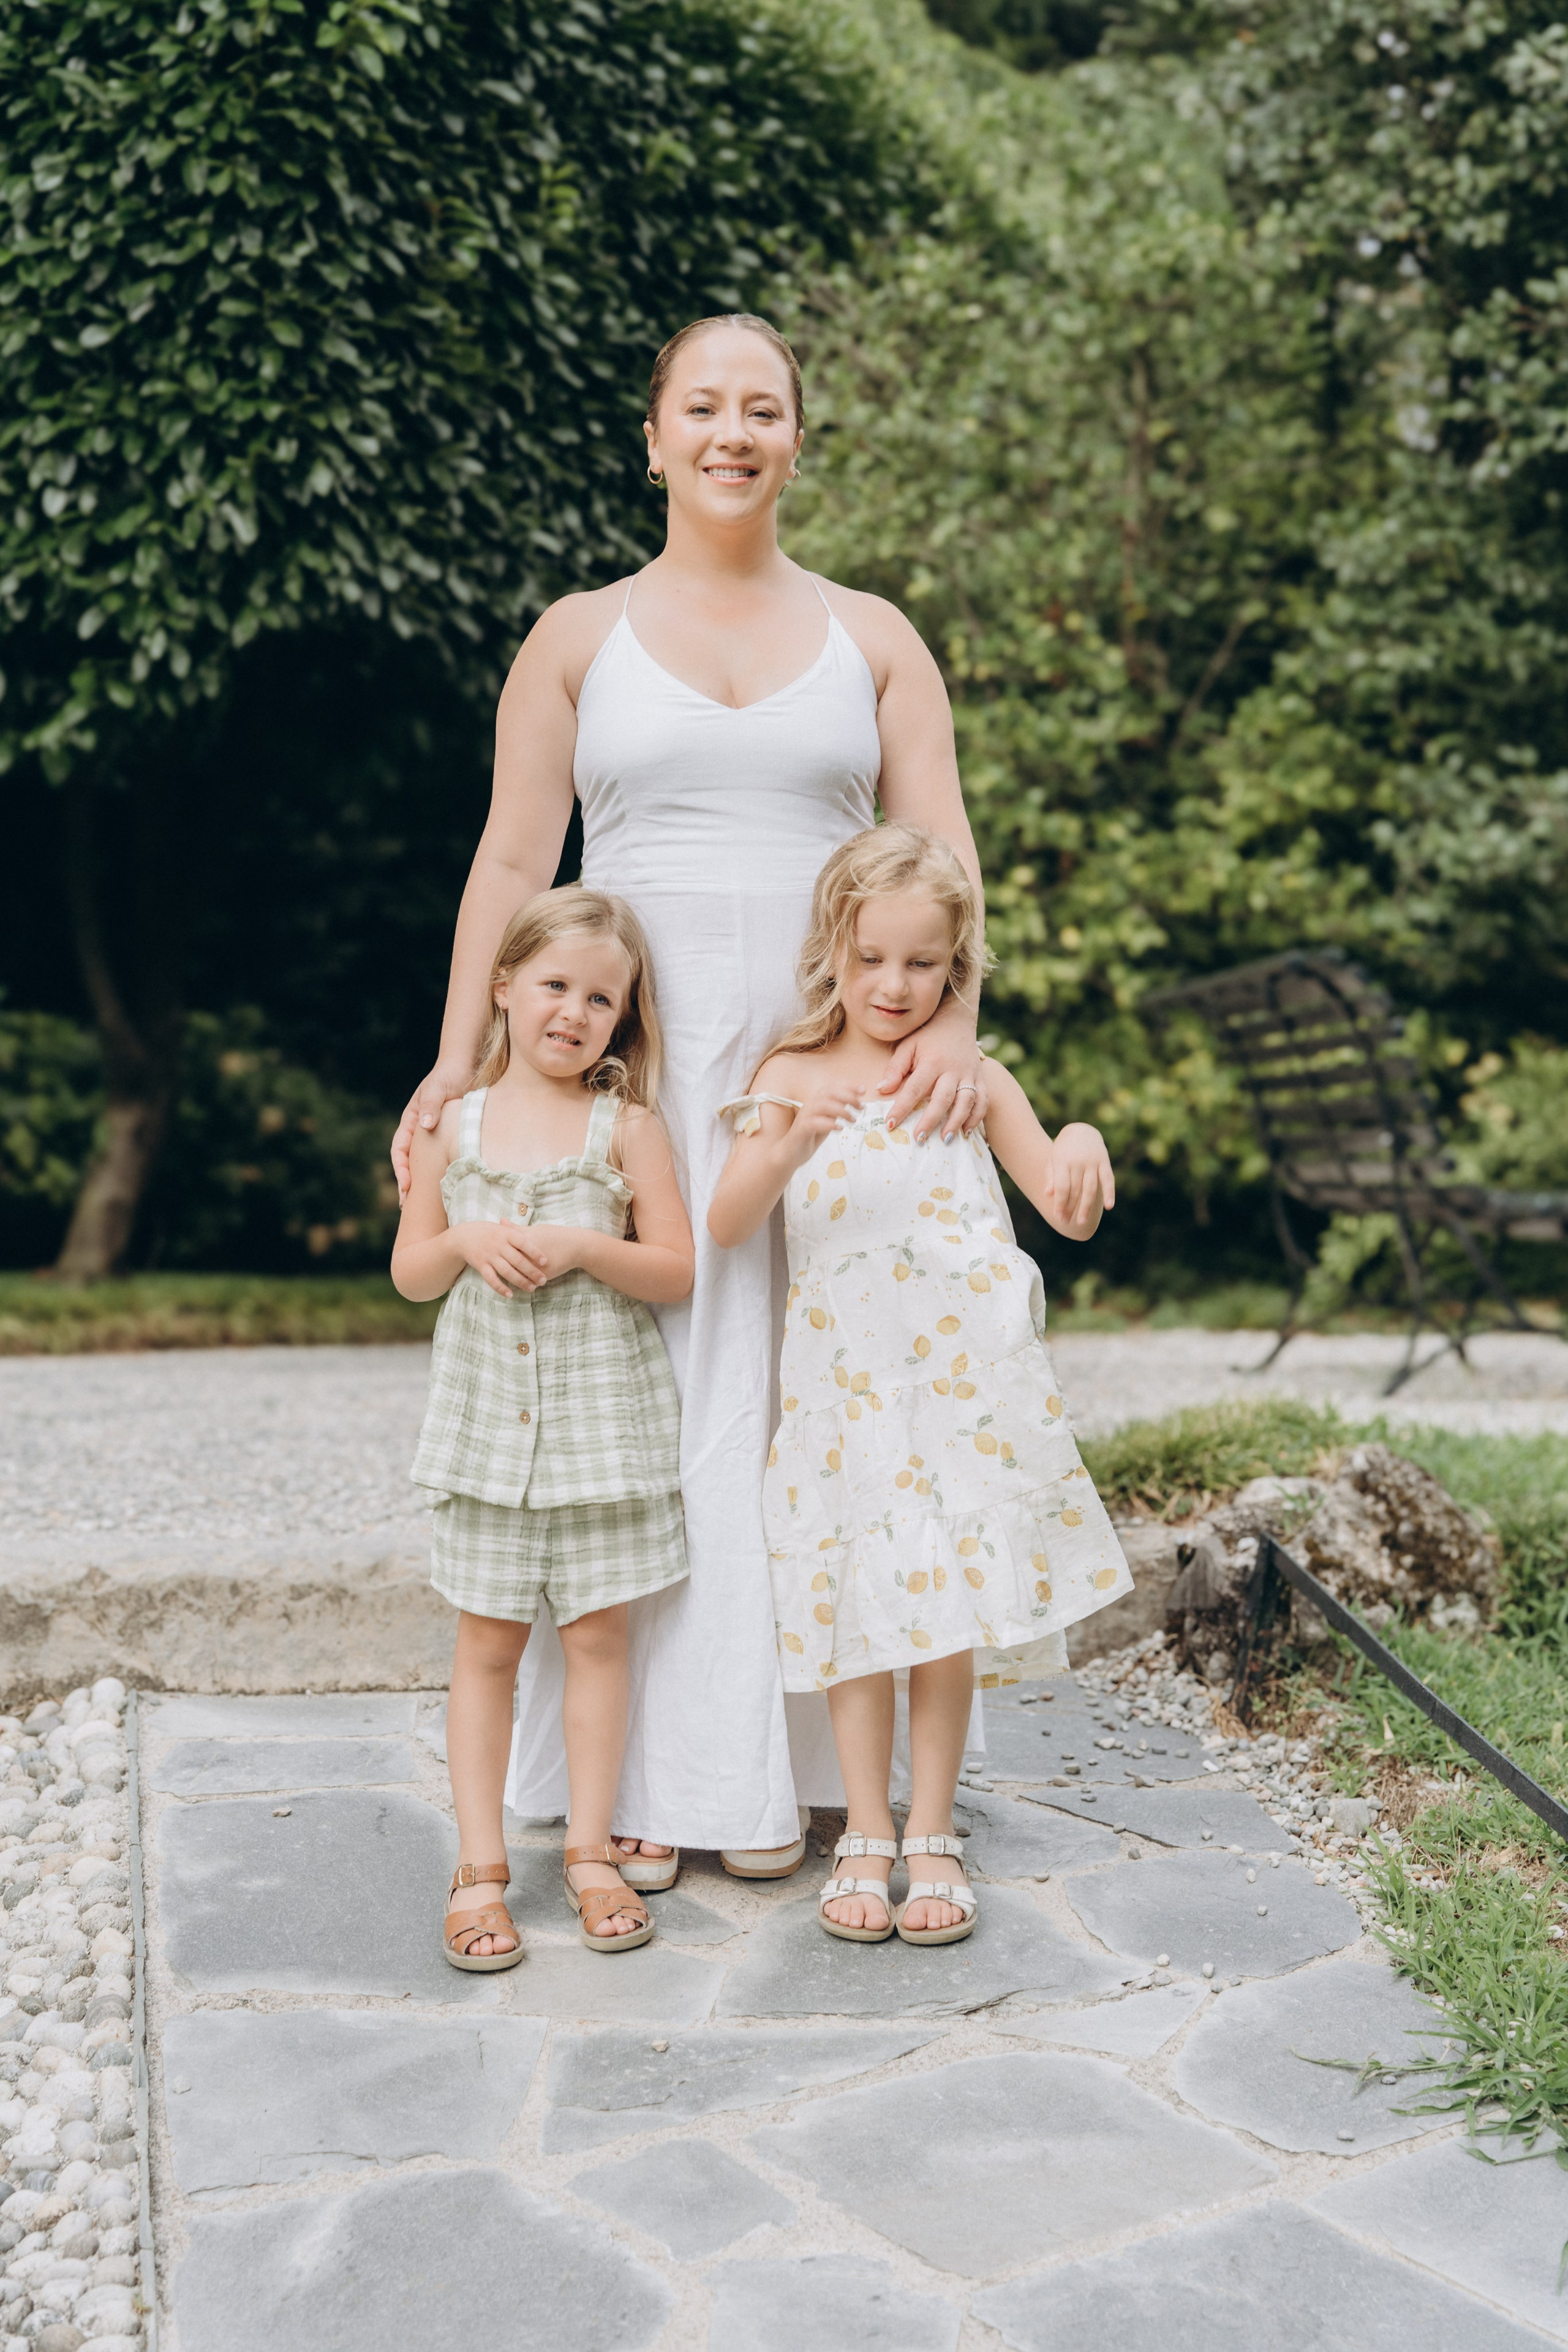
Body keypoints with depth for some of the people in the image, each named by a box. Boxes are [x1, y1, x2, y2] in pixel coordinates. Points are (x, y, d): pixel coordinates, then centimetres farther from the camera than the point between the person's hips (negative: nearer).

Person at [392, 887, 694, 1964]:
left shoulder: (628, 1127, -2)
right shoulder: (455, 1123, 4)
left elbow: (679, 1270, -4)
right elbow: (409, 1270, 8)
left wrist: (581, 1245, -18)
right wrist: (467, 1241, -12)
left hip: (604, 1419, -1)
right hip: (489, 1418, 1)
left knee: (597, 1633, 6)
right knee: (487, 1640, 4)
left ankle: (591, 1851, 19)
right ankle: (481, 1867, 12)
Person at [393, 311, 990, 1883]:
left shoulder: (871, 638, 11)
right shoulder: (579, 638, 9)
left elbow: (940, 852, 3)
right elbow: (512, 862, 5)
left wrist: (951, 1023, -14)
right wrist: (459, 1058, -5)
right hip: (630, 1049, 0)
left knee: (798, 1394, 3)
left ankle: (770, 1761, 14)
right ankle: (638, 1771, 7)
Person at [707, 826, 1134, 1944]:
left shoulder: (975, 1082, 3)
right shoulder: (792, 1078, 1)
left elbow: (1071, 1216, 1)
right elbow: (727, 1226, -9)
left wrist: (1083, 1143, -21)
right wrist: (788, 1146, -28)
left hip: (965, 1383, 1)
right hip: (846, 1387, 0)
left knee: (952, 1609, 5)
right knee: (859, 1604, 4)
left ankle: (933, 1833, 20)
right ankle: (867, 1835, 20)